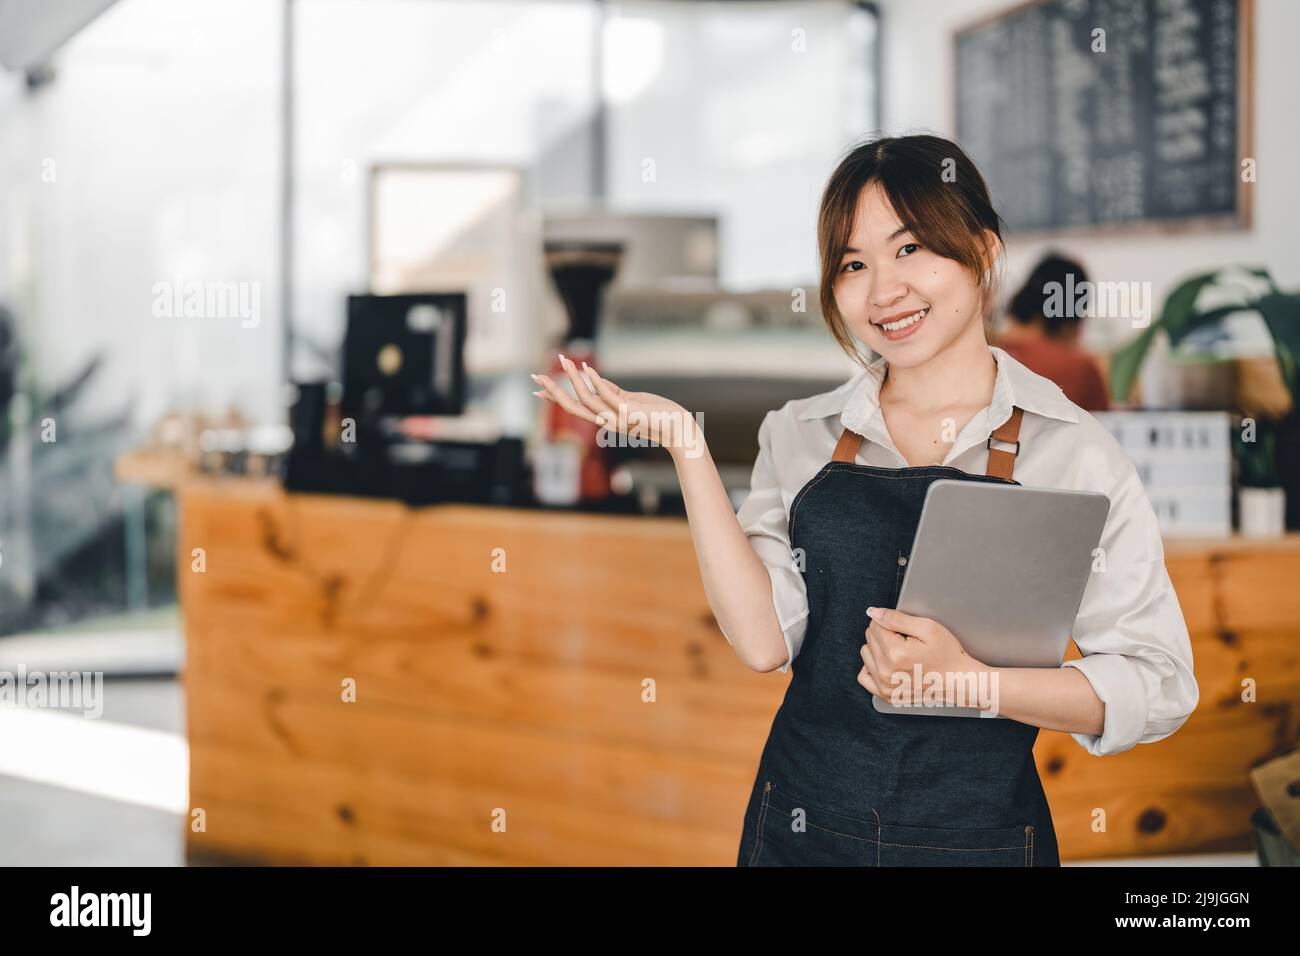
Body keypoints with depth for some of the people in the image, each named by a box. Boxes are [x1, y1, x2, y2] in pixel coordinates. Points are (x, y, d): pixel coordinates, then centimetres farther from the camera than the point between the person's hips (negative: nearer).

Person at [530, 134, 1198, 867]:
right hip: (803, 828, 2)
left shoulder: (1070, 449, -6)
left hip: (982, 837, -2)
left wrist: (970, 680, -21)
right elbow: (763, 640, -9)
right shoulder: (800, 436, 3)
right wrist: (687, 446, -12)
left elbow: (1158, 685, -9)